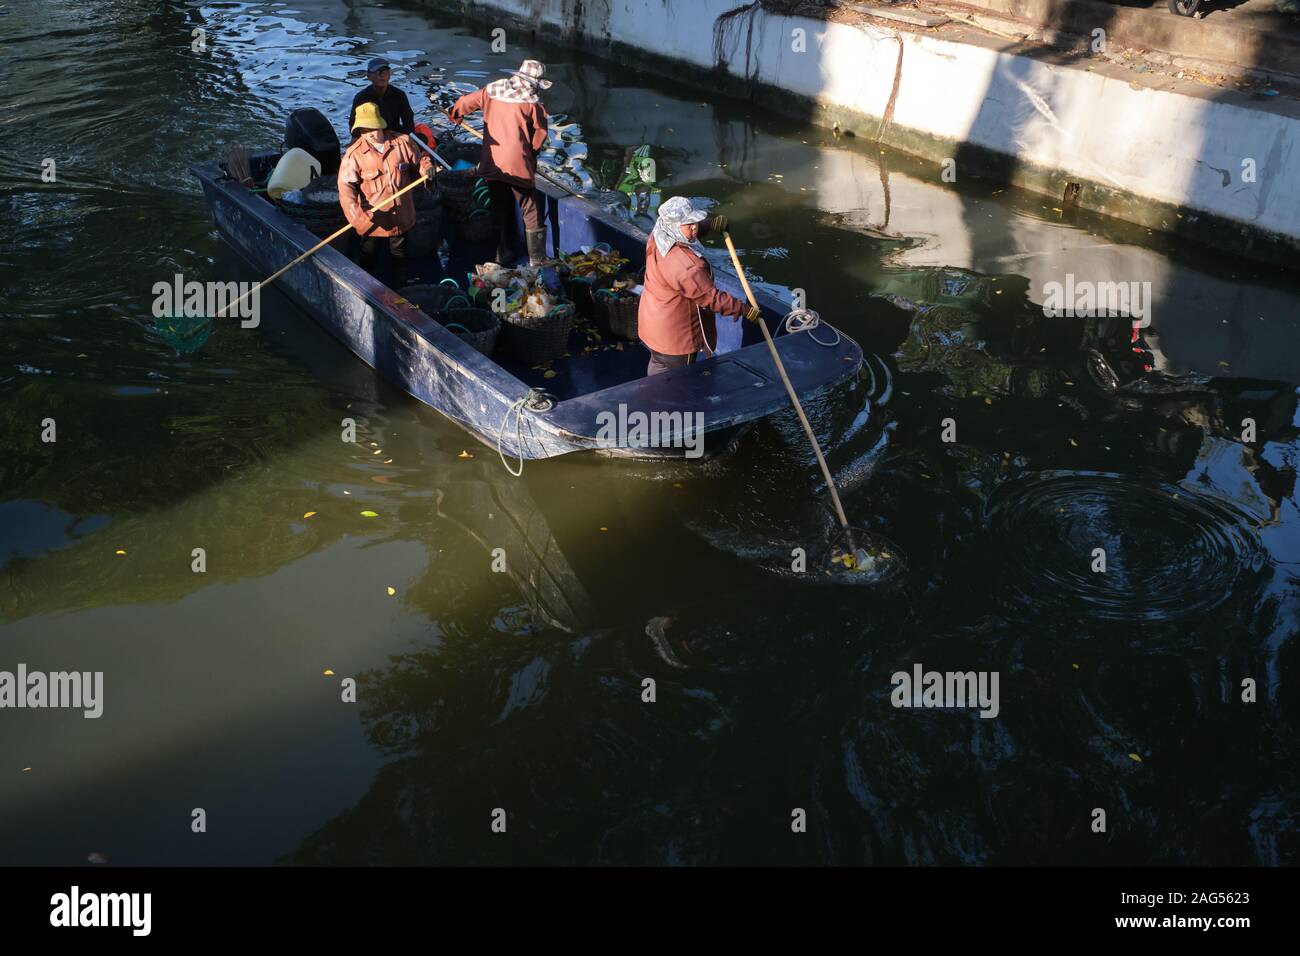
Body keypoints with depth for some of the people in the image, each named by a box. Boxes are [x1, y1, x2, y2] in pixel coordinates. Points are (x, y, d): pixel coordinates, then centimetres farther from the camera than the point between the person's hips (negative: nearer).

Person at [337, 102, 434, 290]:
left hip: (401, 216, 3)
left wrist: (426, 167, -17)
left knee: (399, 258, 22)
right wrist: (357, 216, -32)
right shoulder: (354, 154, -16)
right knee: (367, 261, 13)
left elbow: (419, 159, 8)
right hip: (372, 221, -3)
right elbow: (346, 187, -19)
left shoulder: (402, 143, -8)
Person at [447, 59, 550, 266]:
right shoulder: (532, 102, -7)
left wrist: (455, 113, 39)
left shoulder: (491, 91, 6)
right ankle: (537, 258, 4)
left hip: (491, 163, 5)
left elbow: (466, 102, 18)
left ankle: (505, 253, 22)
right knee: (531, 211, 4)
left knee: (502, 210, 17)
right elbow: (539, 137, -4)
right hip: (518, 164, -5)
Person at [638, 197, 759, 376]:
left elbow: (692, 231, 12)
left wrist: (710, 225, -3)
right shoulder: (686, 266, -37)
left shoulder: (658, 237, -11)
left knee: (658, 364, 30)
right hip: (674, 334, -9)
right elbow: (710, 298, -27)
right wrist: (744, 310, -17)